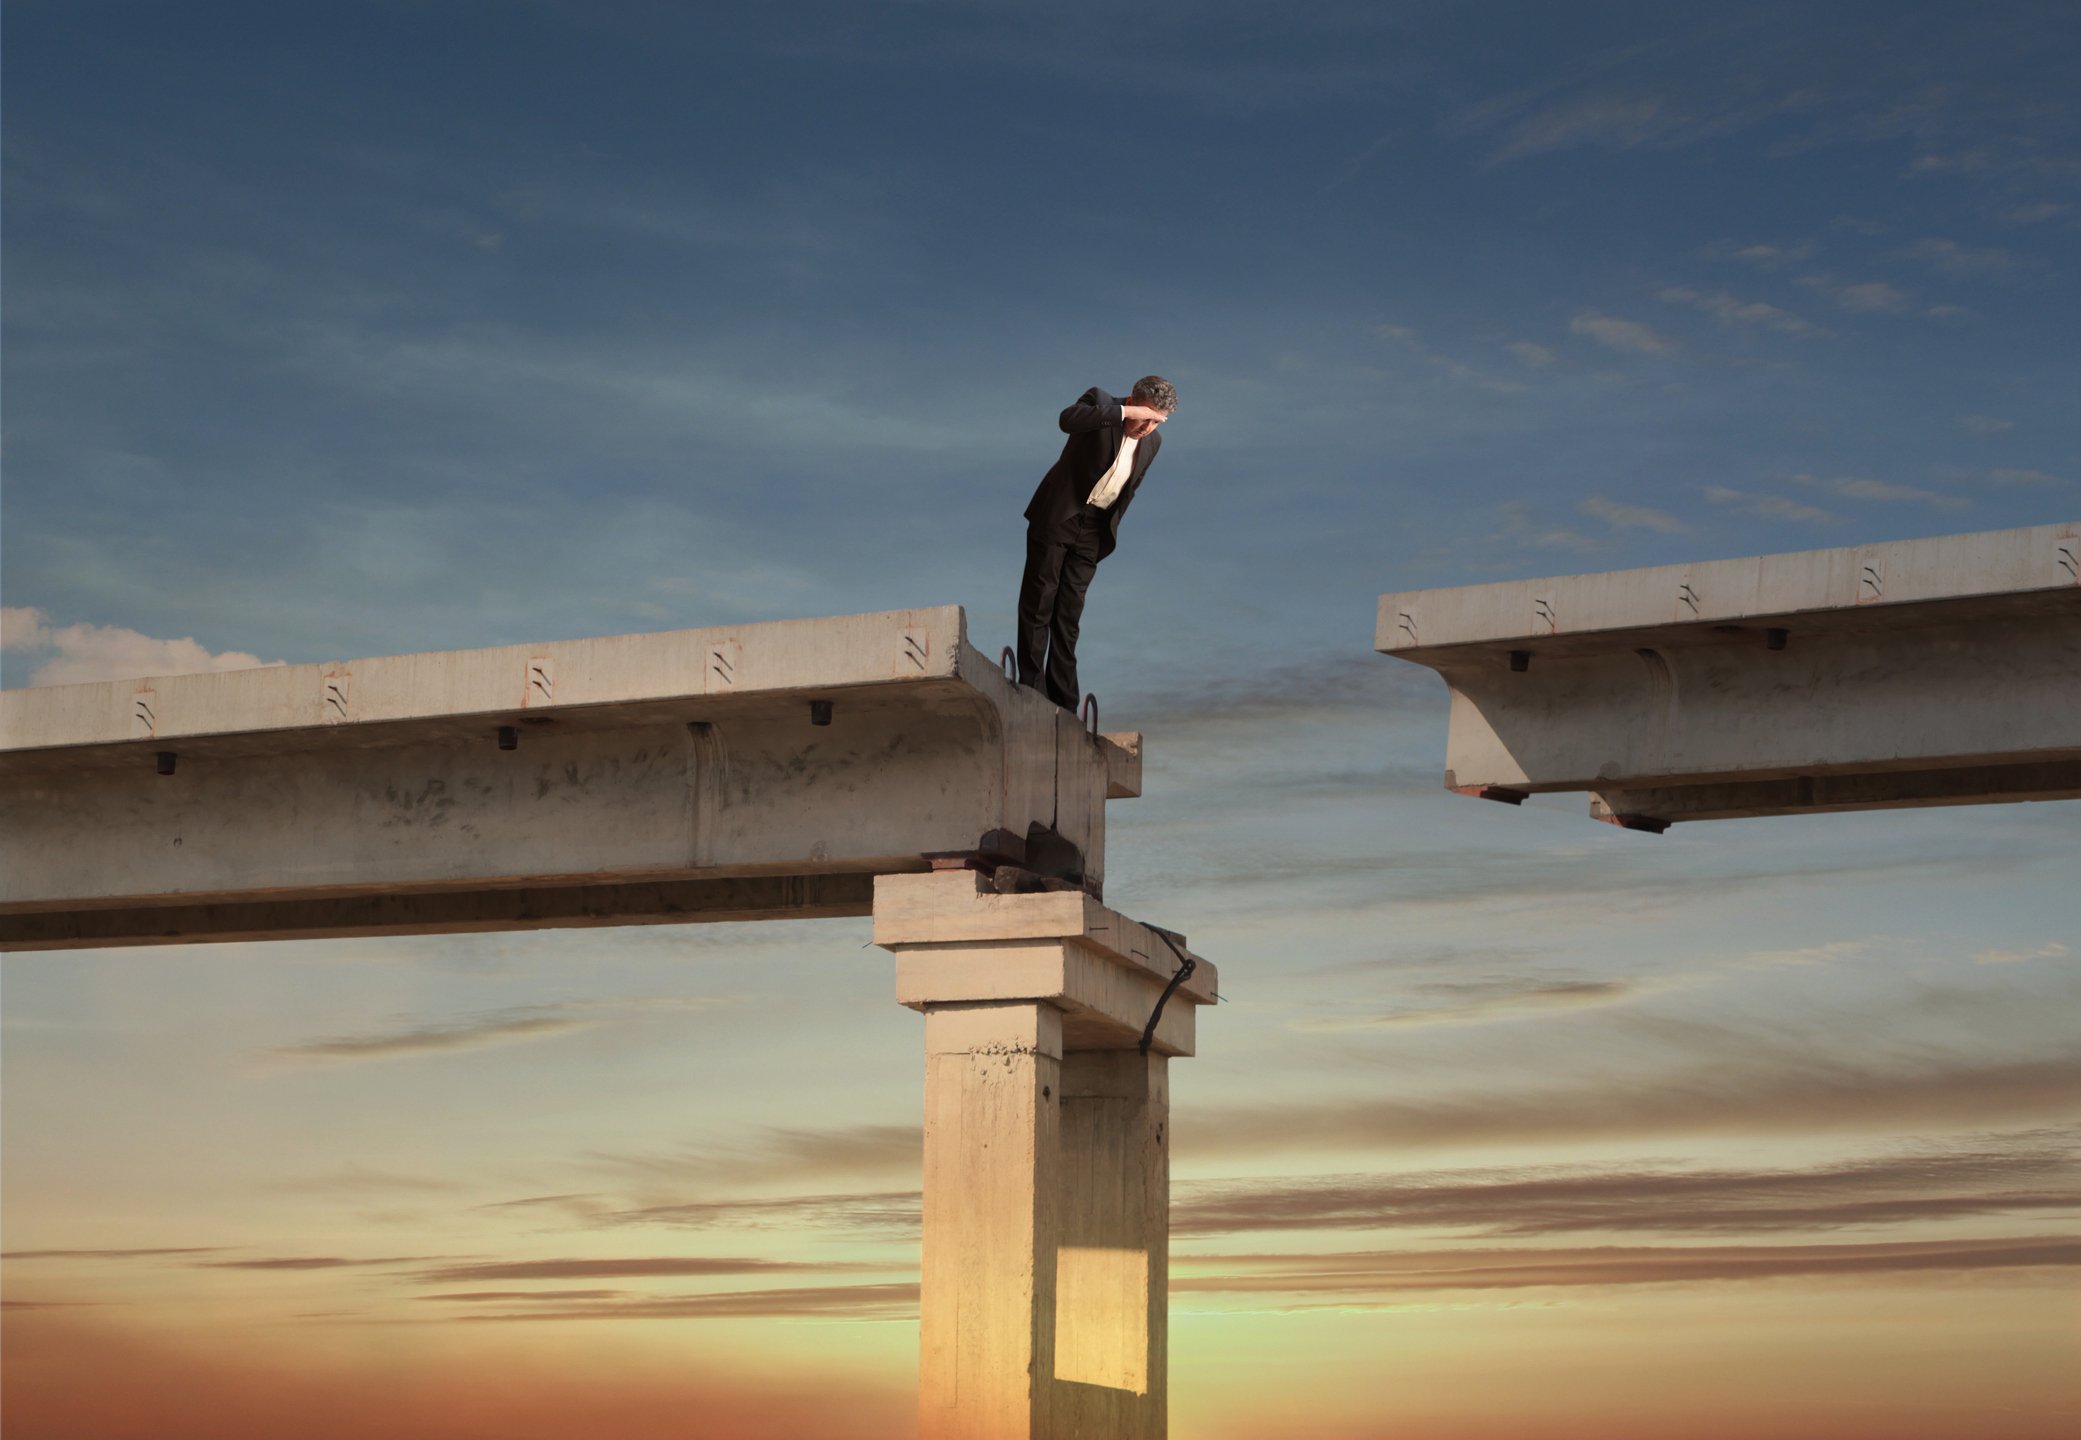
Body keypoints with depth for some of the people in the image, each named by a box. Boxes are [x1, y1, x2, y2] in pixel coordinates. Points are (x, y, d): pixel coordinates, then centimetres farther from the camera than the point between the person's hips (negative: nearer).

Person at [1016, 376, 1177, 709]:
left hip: (1093, 529, 4)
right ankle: (1031, 690, 2)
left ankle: (1063, 704, 8)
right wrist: (1125, 413, -35)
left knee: (1069, 613, 6)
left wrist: (1110, 531, 13)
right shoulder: (1099, 401, -11)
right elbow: (1068, 419, -34)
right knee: (1038, 603, -2)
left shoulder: (1153, 443, 4)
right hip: (1058, 516, -4)